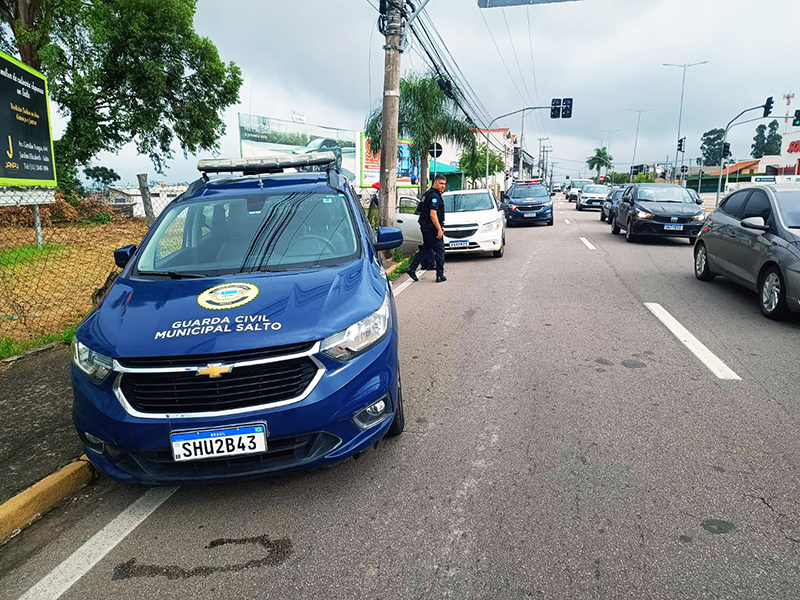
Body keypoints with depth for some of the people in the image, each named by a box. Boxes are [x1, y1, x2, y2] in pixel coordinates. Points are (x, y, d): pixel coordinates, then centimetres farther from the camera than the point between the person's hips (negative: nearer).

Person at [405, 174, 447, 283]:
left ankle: (411, 268, 12)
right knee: (439, 250, -1)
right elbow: (433, 214, -24)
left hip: (426, 227, 10)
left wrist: (440, 226, 25)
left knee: (425, 249, 16)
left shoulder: (429, 194, 17)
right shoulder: (434, 196, -17)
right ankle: (440, 276, 4)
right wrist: (439, 229, -23)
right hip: (432, 228, -10)